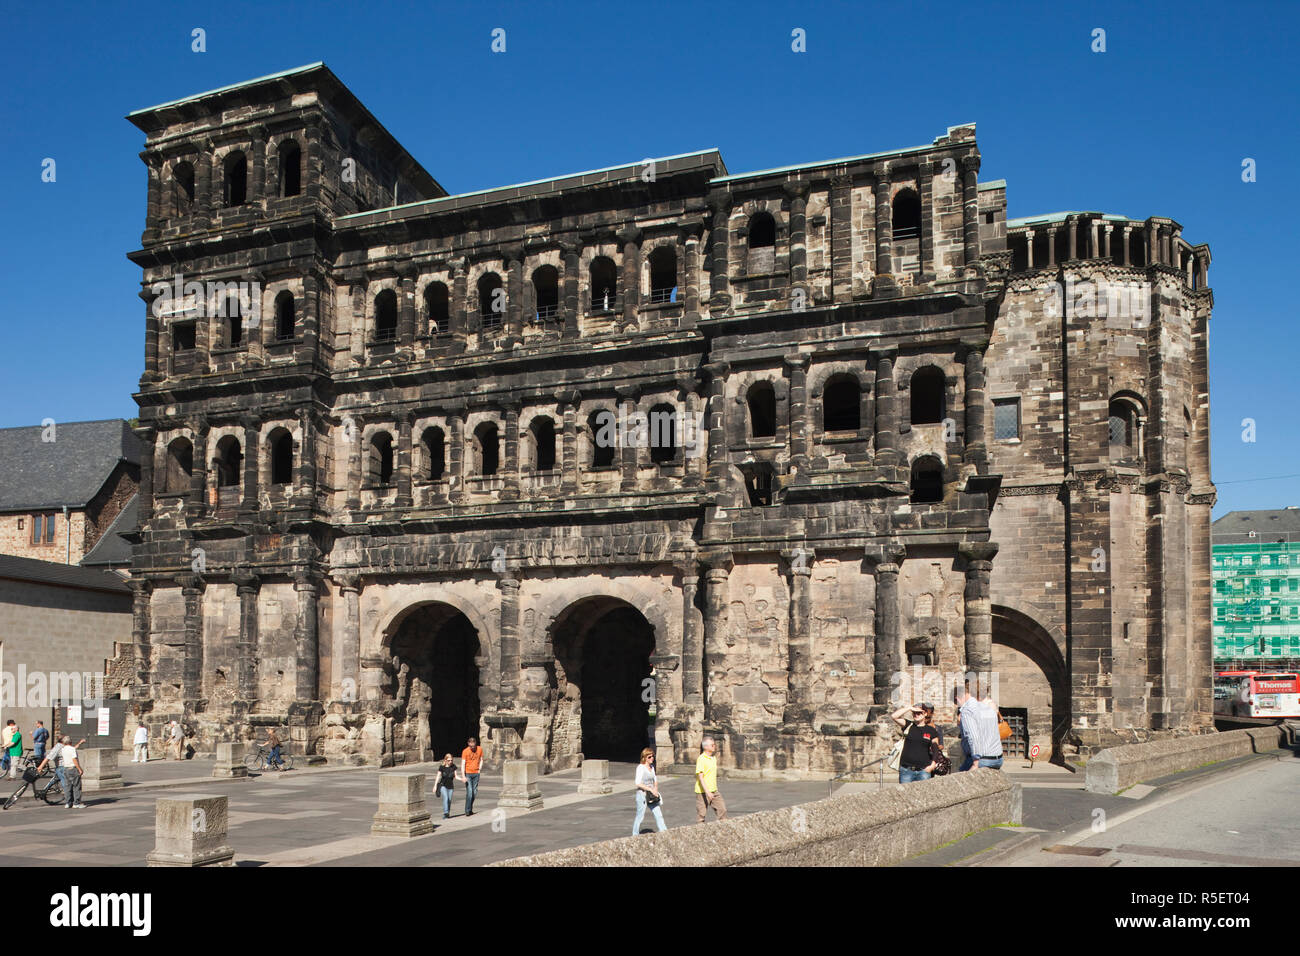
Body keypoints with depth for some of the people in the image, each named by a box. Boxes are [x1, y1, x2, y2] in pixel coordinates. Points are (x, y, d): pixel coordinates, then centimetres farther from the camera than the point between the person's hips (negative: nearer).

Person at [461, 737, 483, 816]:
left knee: (474, 792, 5)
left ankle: (470, 809, 18)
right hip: (468, 773, -4)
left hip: (476, 773, 4)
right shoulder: (465, 751, -10)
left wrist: (480, 767, -1)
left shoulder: (480, 749, 2)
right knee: (469, 792, -12)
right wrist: (463, 776, -20)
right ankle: (467, 811, -8)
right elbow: (463, 764, -12)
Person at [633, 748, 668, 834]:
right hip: (642, 795, -7)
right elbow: (638, 783, -19)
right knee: (640, 816, 1)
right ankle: (635, 836, 15)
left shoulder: (652, 766, 10)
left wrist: (655, 790, 3)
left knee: (659, 815, 3)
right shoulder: (640, 767, -12)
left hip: (652, 795, 7)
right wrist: (651, 789, -20)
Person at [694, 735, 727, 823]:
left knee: (722, 809, -1)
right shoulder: (701, 759, -15)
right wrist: (707, 792, -26)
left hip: (714, 791, 7)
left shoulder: (714, 758, 10)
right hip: (702, 792, -7)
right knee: (702, 814, 1)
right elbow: (700, 777, -20)